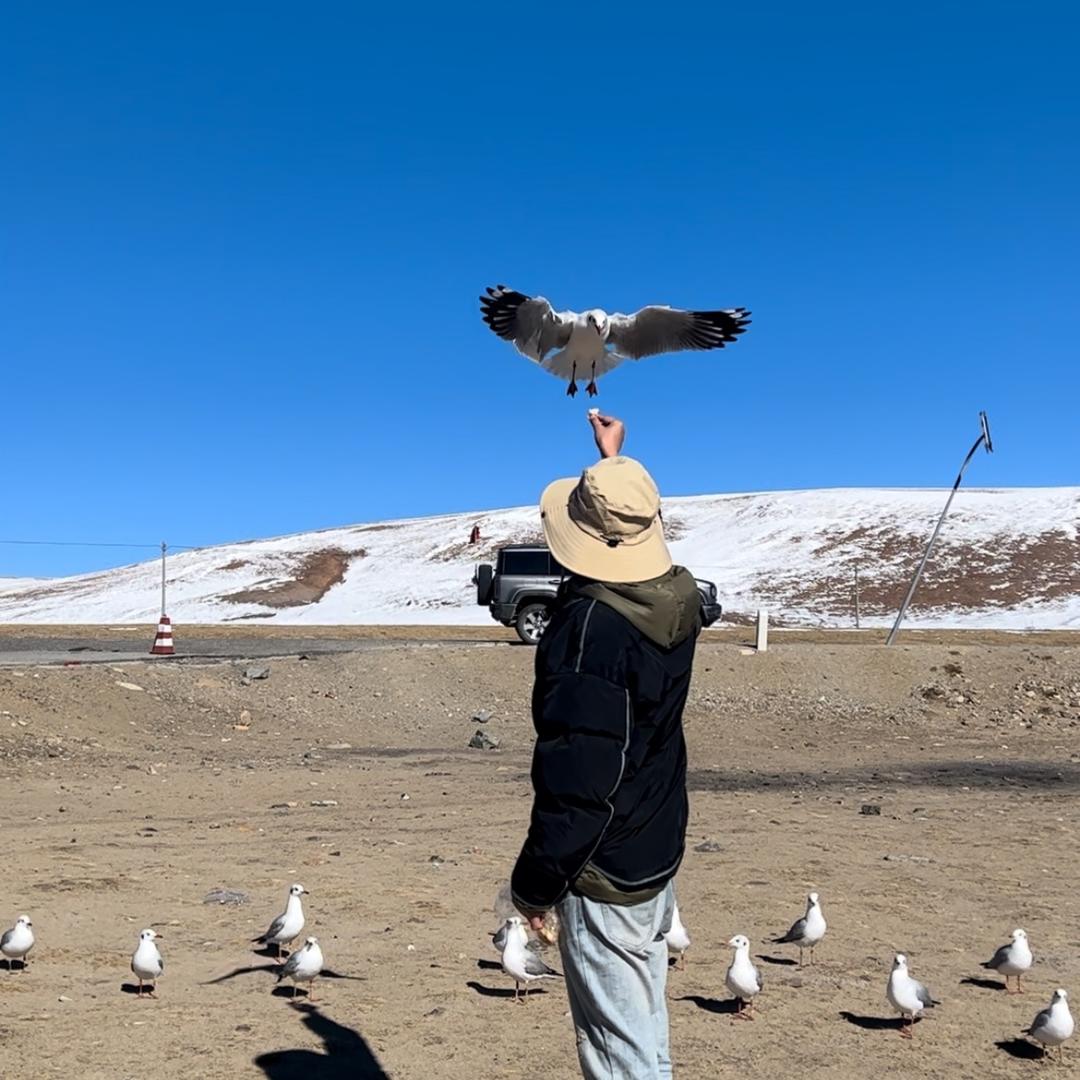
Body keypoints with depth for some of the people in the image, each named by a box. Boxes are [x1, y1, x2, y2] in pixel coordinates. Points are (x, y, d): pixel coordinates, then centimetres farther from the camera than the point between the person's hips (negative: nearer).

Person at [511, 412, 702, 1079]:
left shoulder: (590, 624, -27)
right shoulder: (678, 599, -3)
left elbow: (574, 780, -26)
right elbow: (634, 528, 24)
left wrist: (535, 883, -15)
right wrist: (616, 458, 33)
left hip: (603, 872, -8)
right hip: (659, 851, 9)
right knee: (646, 1021, 22)